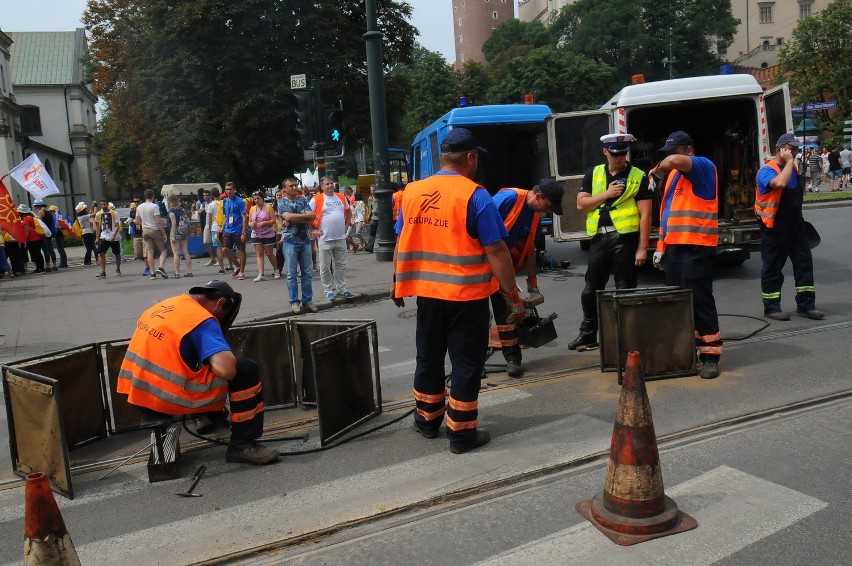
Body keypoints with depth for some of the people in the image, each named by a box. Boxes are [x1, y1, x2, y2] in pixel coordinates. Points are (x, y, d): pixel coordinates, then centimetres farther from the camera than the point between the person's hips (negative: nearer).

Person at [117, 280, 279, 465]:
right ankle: (242, 445, -1)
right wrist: (229, 357, -1)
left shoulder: (166, 305, 12)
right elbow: (226, 369, -25)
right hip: (168, 397, -9)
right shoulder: (203, 320, -13)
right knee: (247, 370, -4)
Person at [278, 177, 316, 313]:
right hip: (290, 241, -3)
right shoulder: (282, 202, 2)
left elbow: (311, 217, -3)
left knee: (307, 273, 5)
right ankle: (294, 302, 7)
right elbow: (288, 217, -16)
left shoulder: (303, 200, 12)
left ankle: (307, 300, 13)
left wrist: (293, 219, -12)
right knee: (292, 274, 0)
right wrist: (305, 215, -7)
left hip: (305, 240, 4)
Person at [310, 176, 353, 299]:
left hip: (341, 238, 4)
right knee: (325, 266, 2)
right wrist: (315, 229, -8)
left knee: (341, 265, 11)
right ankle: (328, 290, 11)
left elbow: (348, 212, 23)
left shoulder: (341, 197, 9)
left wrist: (346, 226, 12)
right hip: (325, 239, -4)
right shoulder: (316, 199, -6)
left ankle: (341, 288, 20)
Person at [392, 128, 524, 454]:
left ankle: (427, 420, 34)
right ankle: (462, 433, 14)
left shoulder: (412, 192, 3)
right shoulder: (475, 196, -12)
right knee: (466, 364, 7)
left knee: (429, 357, 20)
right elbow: (496, 251, -14)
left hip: (427, 292, 5)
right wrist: (514, 294, -9)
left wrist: (398, 283, 21)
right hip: (467, 294, -5)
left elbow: (402, 244, 10)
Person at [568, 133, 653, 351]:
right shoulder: (593, 174, 12)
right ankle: (587, 334, 24)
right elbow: (581, 204, 4)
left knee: (625, 290, 0)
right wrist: (606, 194, -8)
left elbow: (645, 215, -5)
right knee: (590, 290, 10)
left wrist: (642, 248, -12)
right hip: (599, 238, 4)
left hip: (625, 238, -4)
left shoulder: (638, 177, 0)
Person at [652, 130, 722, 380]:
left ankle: (710, 356, 0)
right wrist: (661, 245, 18)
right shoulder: (674, 174, 21)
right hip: (674, 246, 9)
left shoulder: (704, 166, -6)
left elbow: (674, 160, -28)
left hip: (696, 247, -8)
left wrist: (657, 170, -7)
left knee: (700, 301, -6)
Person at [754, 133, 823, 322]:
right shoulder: (767, 170, -13)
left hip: (795, 224, 8)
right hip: (774, 227, -7)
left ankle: (806, 304, 13)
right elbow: (780, 183, -35)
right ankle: (771, 307, 10)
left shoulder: (793, 168, 13)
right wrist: (788, 161, -23)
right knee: (772, 268, 1)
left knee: (804, 263, 6)